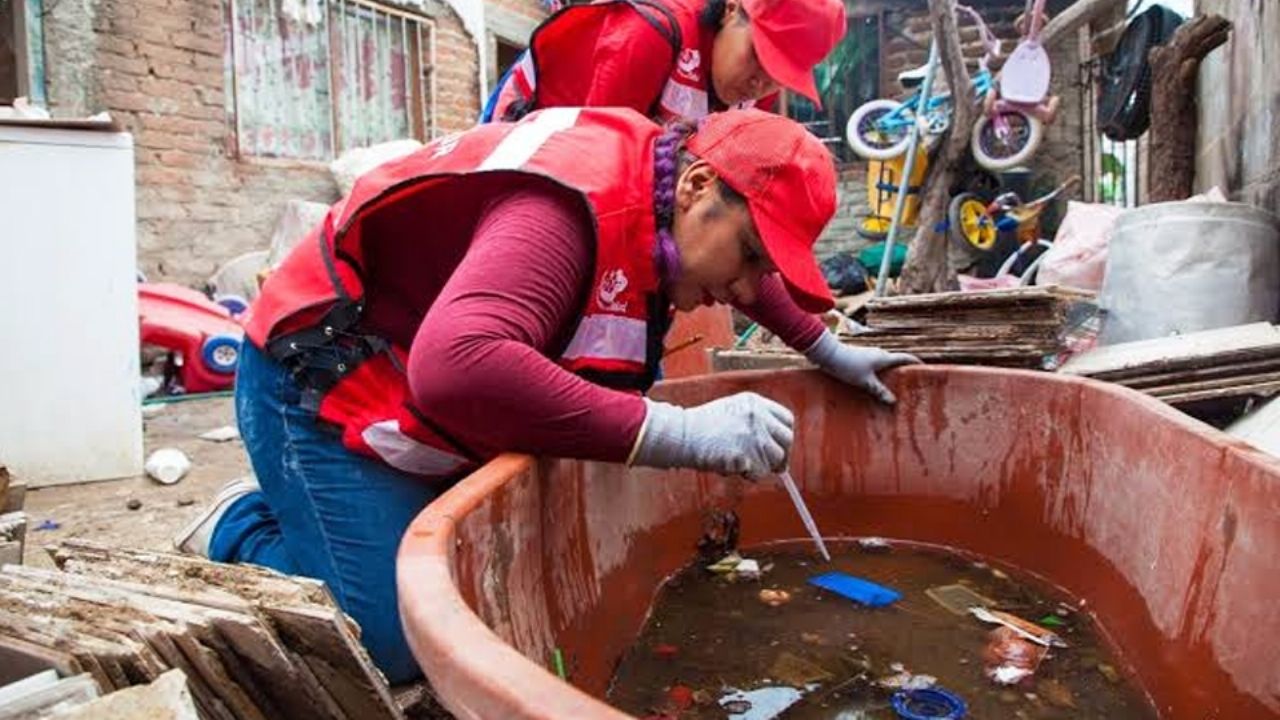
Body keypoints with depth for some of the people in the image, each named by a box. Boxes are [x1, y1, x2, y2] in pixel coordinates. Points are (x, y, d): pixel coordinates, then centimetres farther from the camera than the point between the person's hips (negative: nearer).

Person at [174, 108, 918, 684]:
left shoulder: (661, 195, 0)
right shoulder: (576, 202, -31)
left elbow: (736, 262, 23)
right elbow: (455, 368, -47)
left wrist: (827, 350, 20)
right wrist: (680, 432, -42)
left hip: (417, 377, 9)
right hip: (323, 376, -9)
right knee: (396, 645, -18)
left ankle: (290, 508, 20)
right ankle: (243, 532, 9)